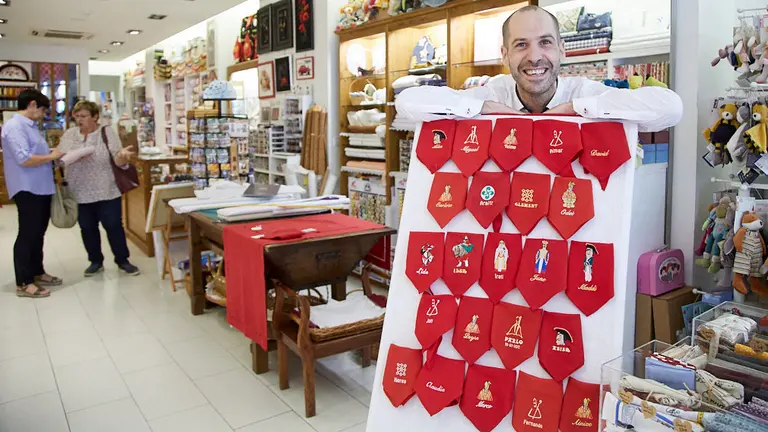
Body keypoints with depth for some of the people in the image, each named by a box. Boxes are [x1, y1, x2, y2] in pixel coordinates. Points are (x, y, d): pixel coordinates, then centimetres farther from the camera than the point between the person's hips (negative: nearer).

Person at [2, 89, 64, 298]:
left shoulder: (30, 125, 15)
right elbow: (24, 159, -25)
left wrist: (51, 153, 5)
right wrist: (51, 157, -14)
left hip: (41, 188, 10)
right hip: (27, 190, -10)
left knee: (38, 233, 17)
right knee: (28, 235, -3)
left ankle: (37, 273, 30)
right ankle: (23, 283, 4)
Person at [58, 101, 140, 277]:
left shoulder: (108, 132, -3)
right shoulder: (68, 135, 5)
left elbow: (117, 160, -9)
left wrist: (123, 156, -33)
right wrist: (74, 158, -19)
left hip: (106, 191, -3)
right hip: (80, 193, 3)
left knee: (114, 226, 2)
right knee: (87, 228, 10)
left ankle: (122, 260, 16)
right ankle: (96, 261, 25)